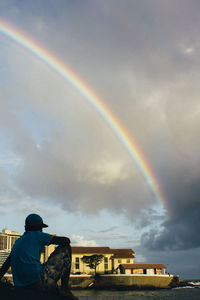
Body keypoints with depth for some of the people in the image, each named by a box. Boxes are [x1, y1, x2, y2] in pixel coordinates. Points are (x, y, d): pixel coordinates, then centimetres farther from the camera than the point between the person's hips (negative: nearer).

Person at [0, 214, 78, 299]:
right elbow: (66, 240, 2)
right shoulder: (37, 235, 3)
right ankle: (65, 288, 4)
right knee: (66, 248, 6)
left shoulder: (18, 241, 23)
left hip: (21, 286, 8)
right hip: (38, 282, -8)